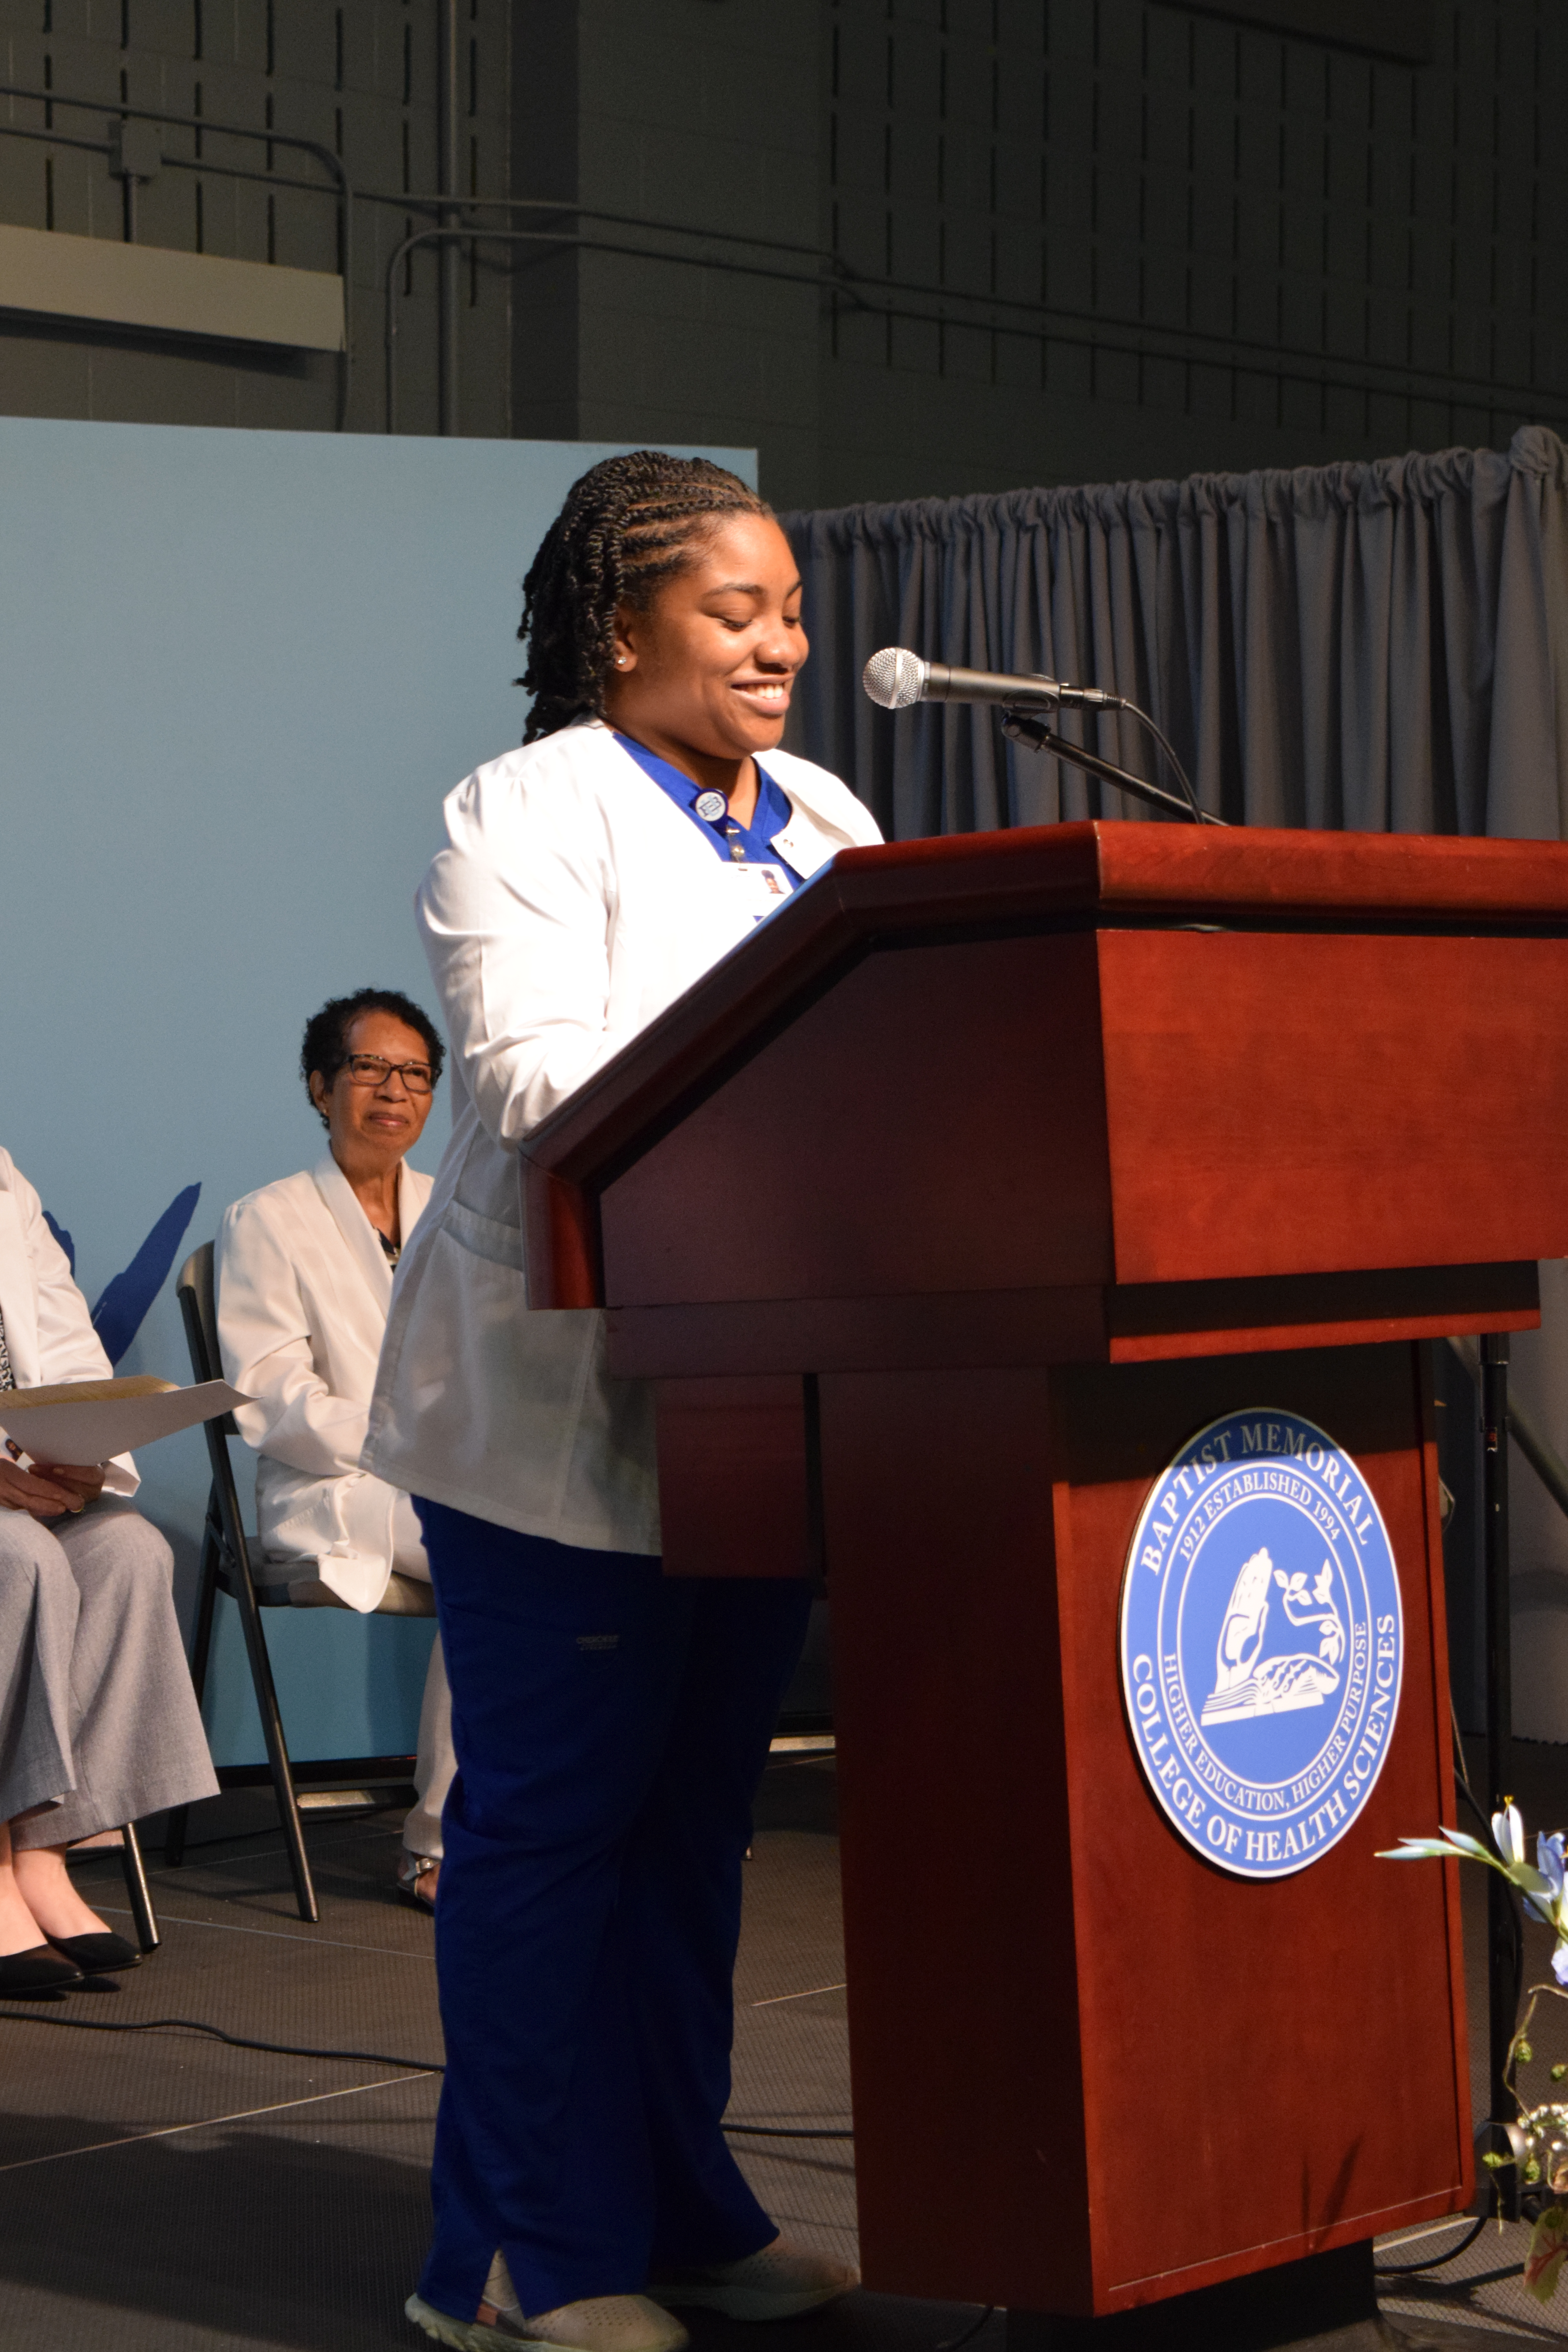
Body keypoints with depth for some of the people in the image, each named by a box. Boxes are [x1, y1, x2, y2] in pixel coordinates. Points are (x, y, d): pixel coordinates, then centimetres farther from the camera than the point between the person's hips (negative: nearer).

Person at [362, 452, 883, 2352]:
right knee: (552, 1808, -3)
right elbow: (529, 1076, -19)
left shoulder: (831, 824, 17)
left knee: (698, 1809, 12)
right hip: (562, 1396, -7)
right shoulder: (526, 815, -6)